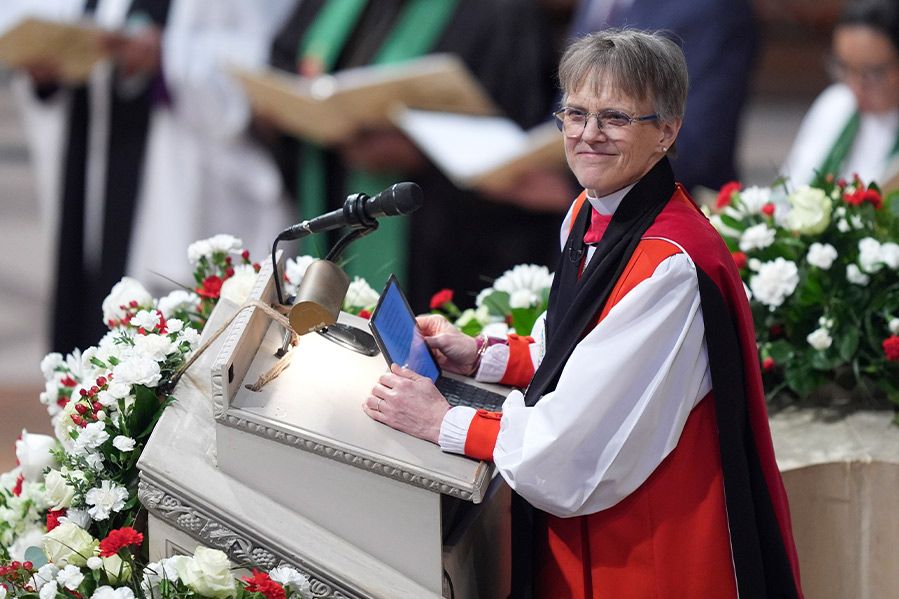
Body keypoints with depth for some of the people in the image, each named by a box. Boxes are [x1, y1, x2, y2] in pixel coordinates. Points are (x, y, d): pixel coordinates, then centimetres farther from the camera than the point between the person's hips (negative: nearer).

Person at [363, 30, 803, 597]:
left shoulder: (671, 267, -26)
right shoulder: (588, 214, 2)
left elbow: (581, 441, -25)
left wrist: (444, 422, -16)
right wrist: (480, 355, 3)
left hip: (652, 549, -8)